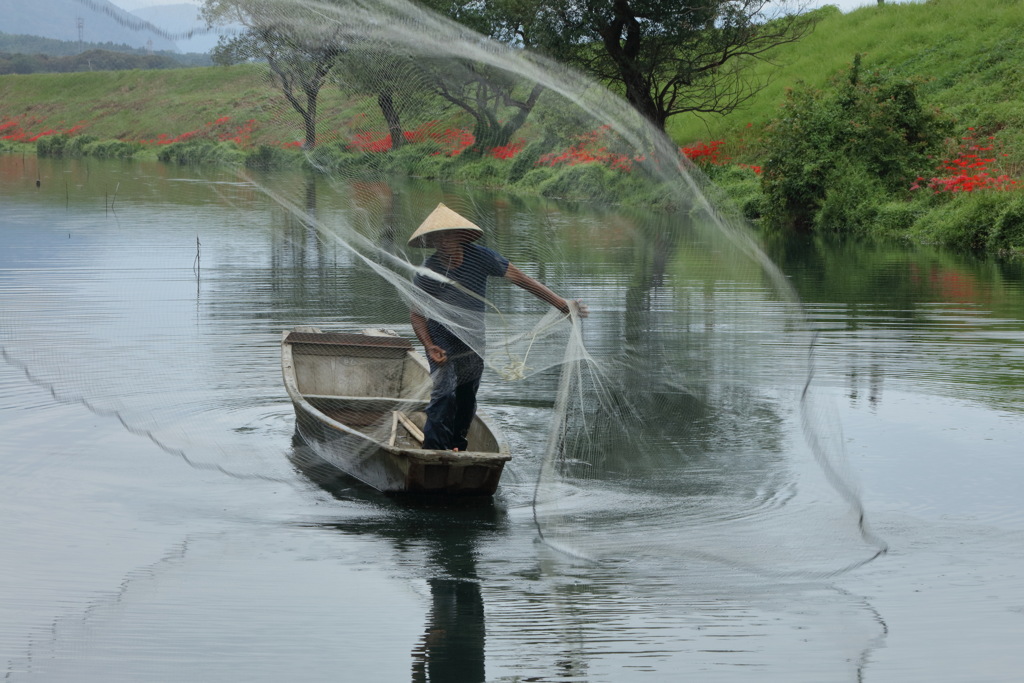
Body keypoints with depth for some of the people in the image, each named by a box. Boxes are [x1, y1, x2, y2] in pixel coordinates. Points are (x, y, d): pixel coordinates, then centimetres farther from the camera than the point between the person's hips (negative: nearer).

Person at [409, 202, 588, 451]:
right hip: (442, 336, -3)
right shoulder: (427, 272, -15)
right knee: (444, 392, -21)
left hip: (474, 338, 3)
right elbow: (417, 315, -8)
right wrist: (429, 347, -26)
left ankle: (456, 446, 26)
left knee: (467, 398, 10)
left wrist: (563, 305, -10)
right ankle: (433, 450, -23)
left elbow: (519, 279, -9)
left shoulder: (480, 257, -13)